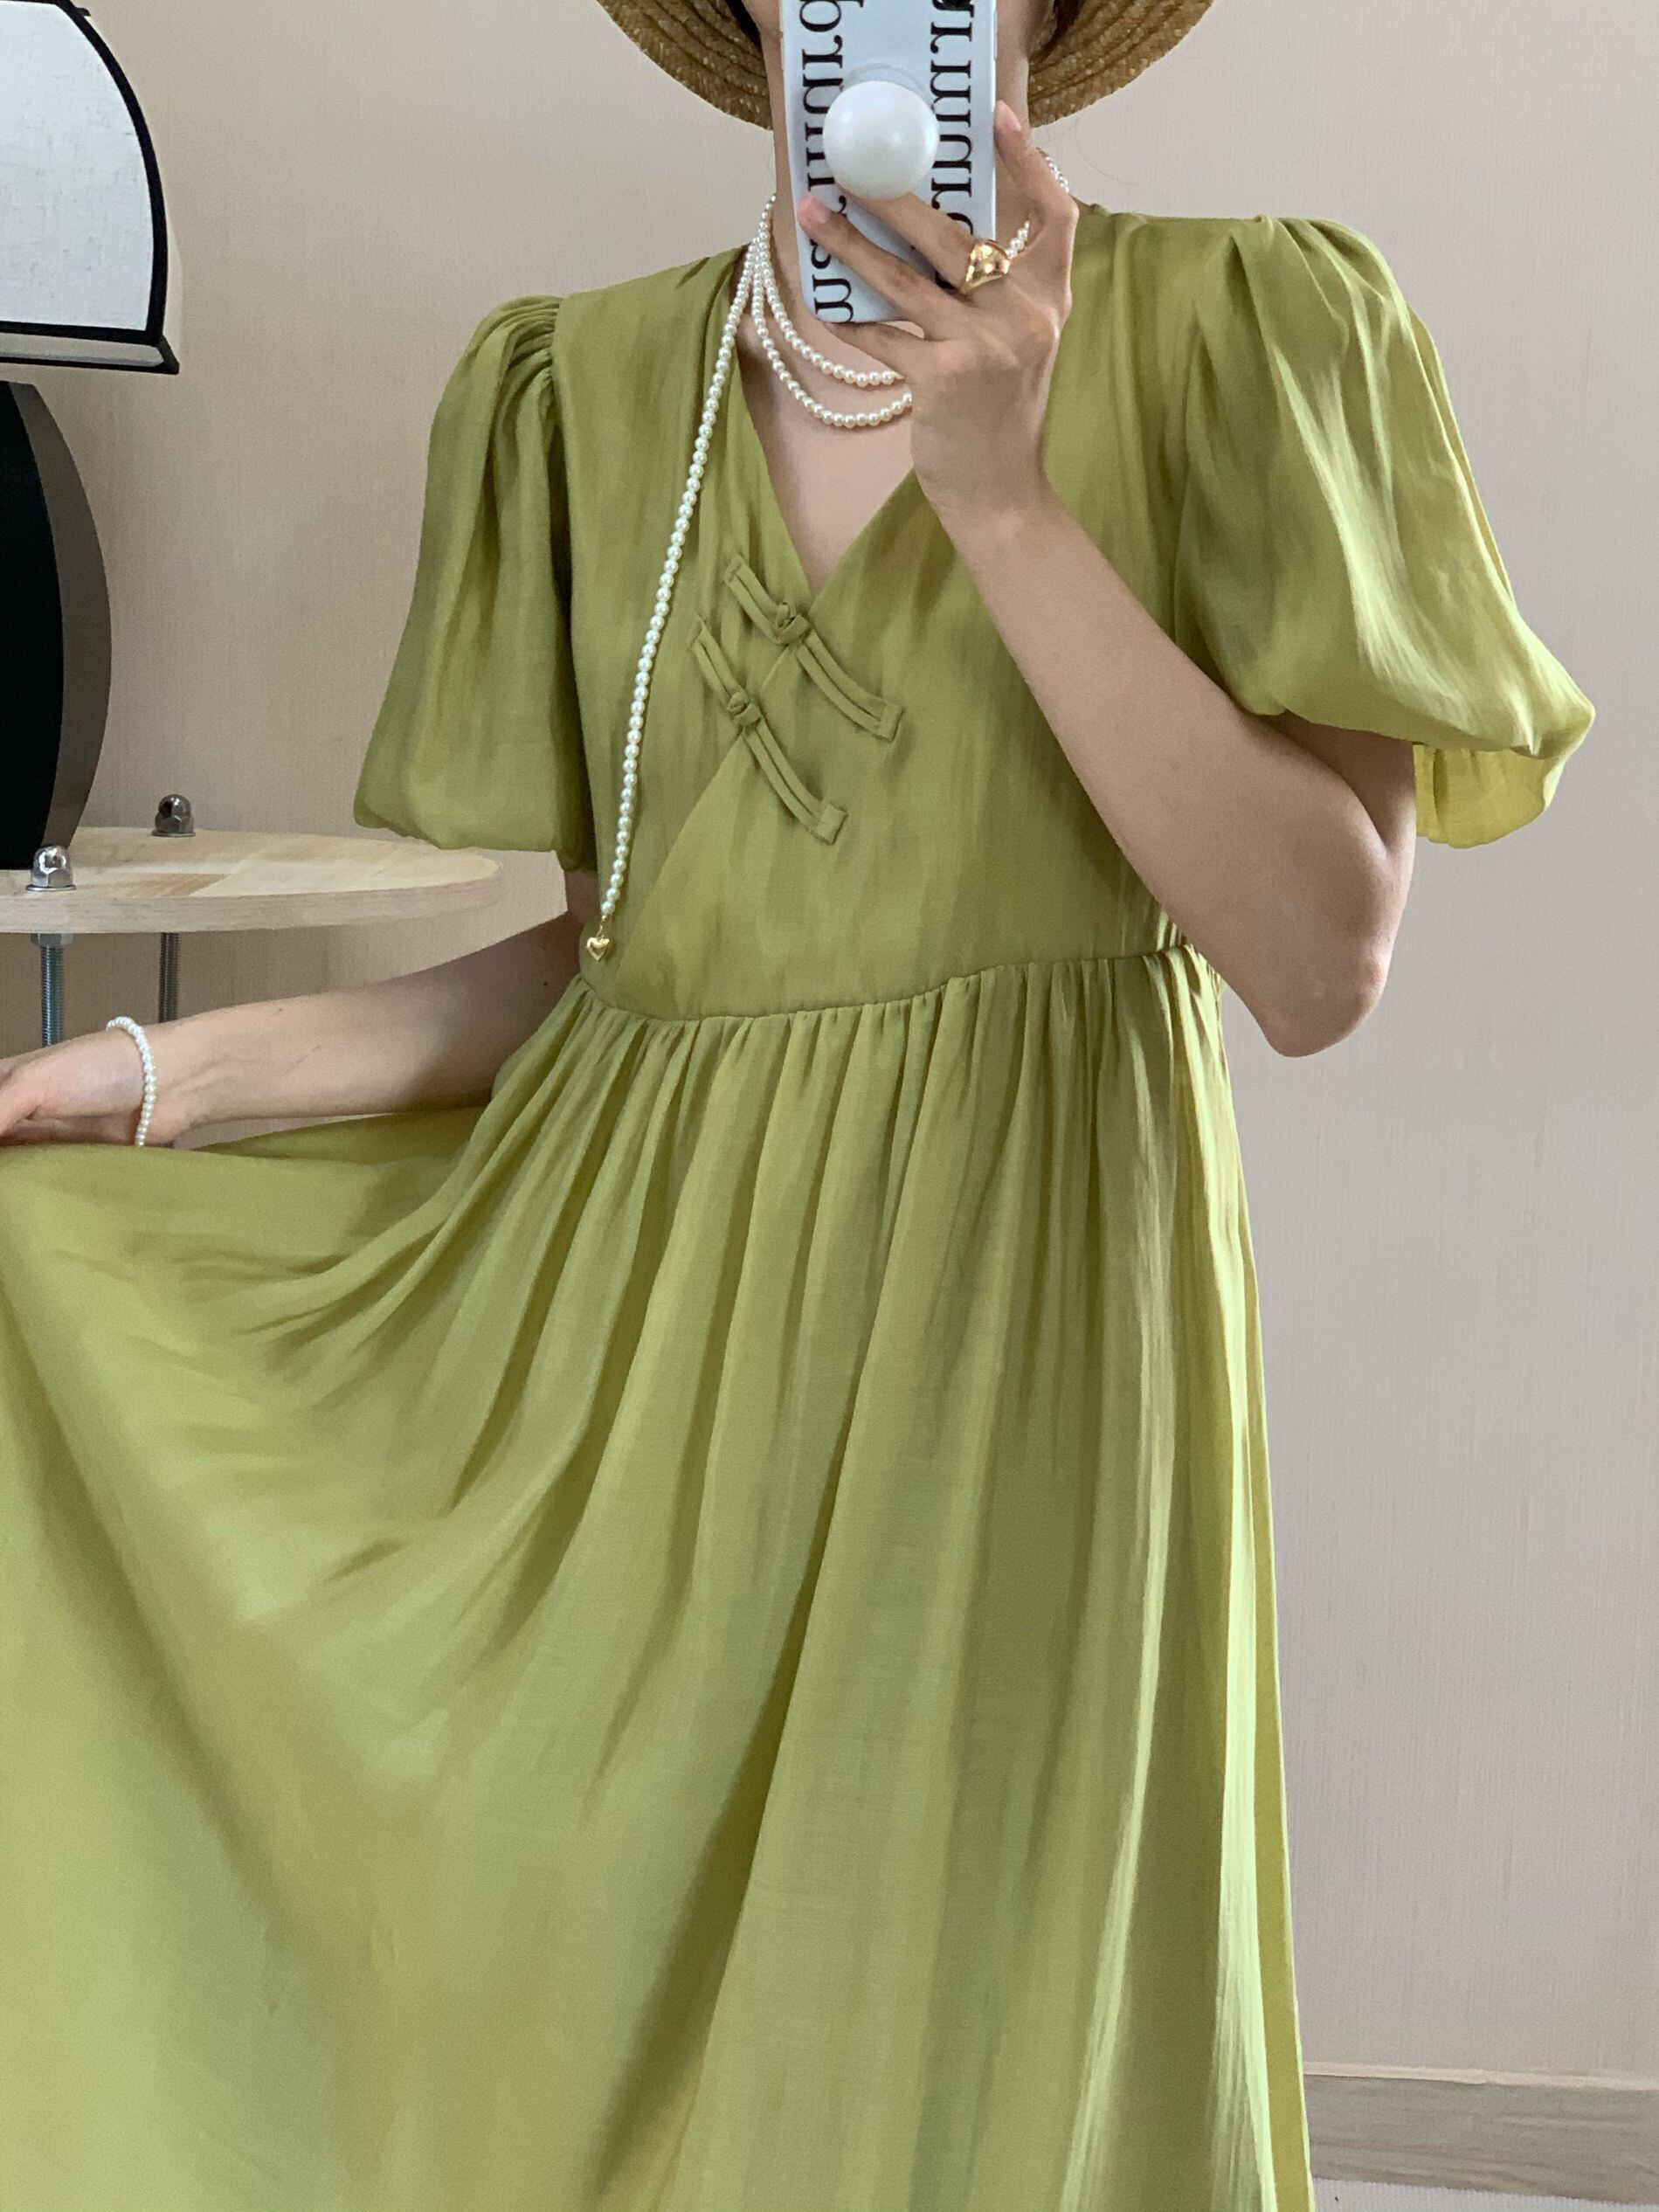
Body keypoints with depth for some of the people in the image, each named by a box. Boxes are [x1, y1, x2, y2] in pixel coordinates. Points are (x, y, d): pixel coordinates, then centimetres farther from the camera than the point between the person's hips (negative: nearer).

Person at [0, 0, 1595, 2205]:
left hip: (1025, 1322, -3)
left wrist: (998, 493, -17)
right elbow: (613, 946, 10)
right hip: (636, 1314, 3)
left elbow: (1323, 957, -12)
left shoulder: (1241, 331, -3)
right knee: (574, 2030, 9)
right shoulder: (584, 388, 7)